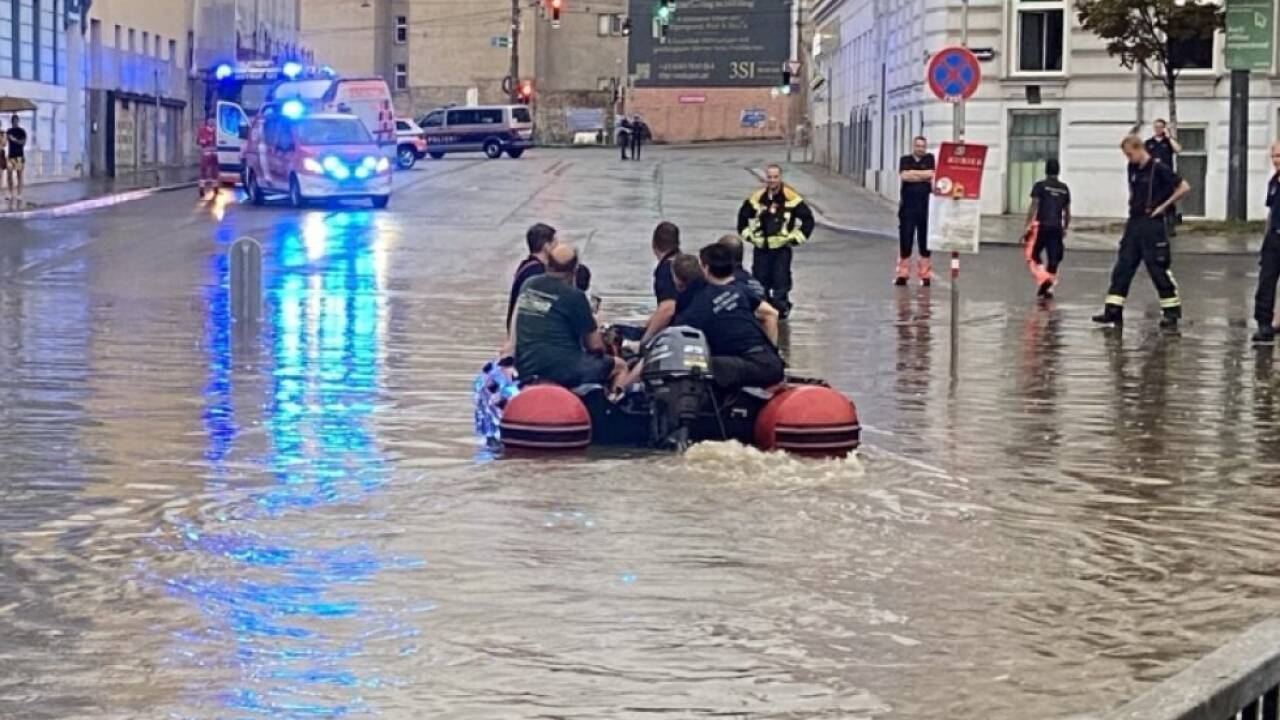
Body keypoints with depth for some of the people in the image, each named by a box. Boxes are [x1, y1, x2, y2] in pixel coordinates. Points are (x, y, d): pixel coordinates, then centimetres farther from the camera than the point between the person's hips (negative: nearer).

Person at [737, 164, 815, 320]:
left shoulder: (791, 197, -8)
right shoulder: (757, 198, 4)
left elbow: (808, 219, -2)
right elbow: (743, 216, 21)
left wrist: (797, 237, -4)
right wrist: (746, 234, 13)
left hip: (781, 248, -4)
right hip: (761, 248, 4)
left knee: (781, 282, -5)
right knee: (760, 281, 7)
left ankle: (782, 309, 6)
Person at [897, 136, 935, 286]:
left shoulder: (930, 158, 8)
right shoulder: (905, 160, 8)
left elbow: (932, 174, -8)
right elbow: (904, 175, -9)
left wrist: (913, 173, -3)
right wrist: (924, 176, -5)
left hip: (925, 207, 0)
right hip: (907, 207, 0)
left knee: (925, 241, 2)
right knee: (905, 241, 0)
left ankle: (926, 275, 6)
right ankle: (902, 274, 4)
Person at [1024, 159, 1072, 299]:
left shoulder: (1040, 186, -1)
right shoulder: (1064, 188, 12)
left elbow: (1034, 207, -9)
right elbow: (1067, 212, 15)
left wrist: (1027, 226, -7)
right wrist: (1065, 229, 26)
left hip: (1042, 225, -3)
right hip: (1057, 227, 4)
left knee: (1033, 255, 6)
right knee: (1053, 258, 7)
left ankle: (1042, 278, -15)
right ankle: (1049, 288, 5)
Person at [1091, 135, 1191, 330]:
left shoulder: (1158, 169, -12)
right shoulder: (1132, 168, 9)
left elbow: (1184, 187, -13)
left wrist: (1164, 206, -12)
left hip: (1152, 225, -7)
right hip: (1134, 223, 7)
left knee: (1159, 269, -4)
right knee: (1122, 267, 3)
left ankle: (1172, 312, 4)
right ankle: (1113, 311, 3)